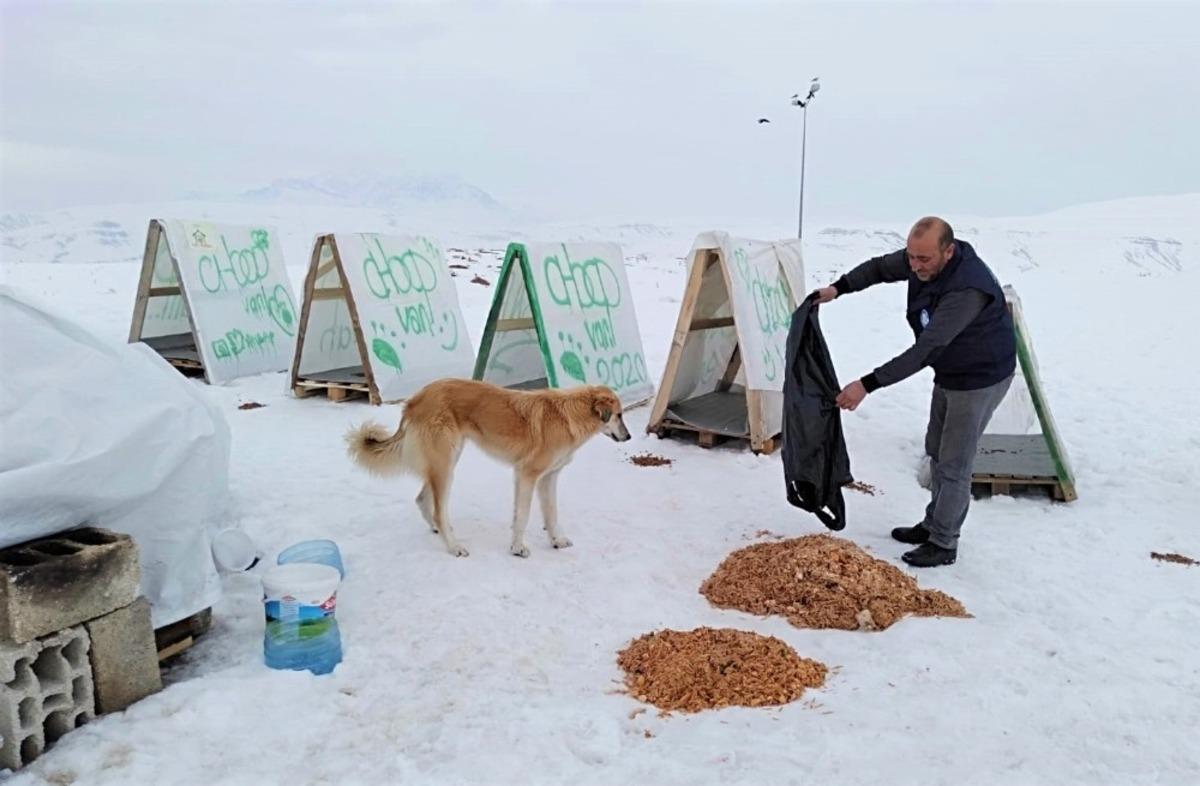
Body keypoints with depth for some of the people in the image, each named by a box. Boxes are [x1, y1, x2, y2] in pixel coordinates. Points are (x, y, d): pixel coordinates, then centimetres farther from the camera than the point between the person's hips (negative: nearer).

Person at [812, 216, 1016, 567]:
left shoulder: (967, 289, -39)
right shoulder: (922, 259, -14)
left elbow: (924, 350, -42)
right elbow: (879, 268, 7)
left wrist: (867, 385, -44)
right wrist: (838, 288, -7)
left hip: (981, 378, -9)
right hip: (949, 373, 9)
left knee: (954, 463, -1)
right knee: (937, 450, 19)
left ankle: (943, 545, 14)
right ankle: (933, 525, 35)